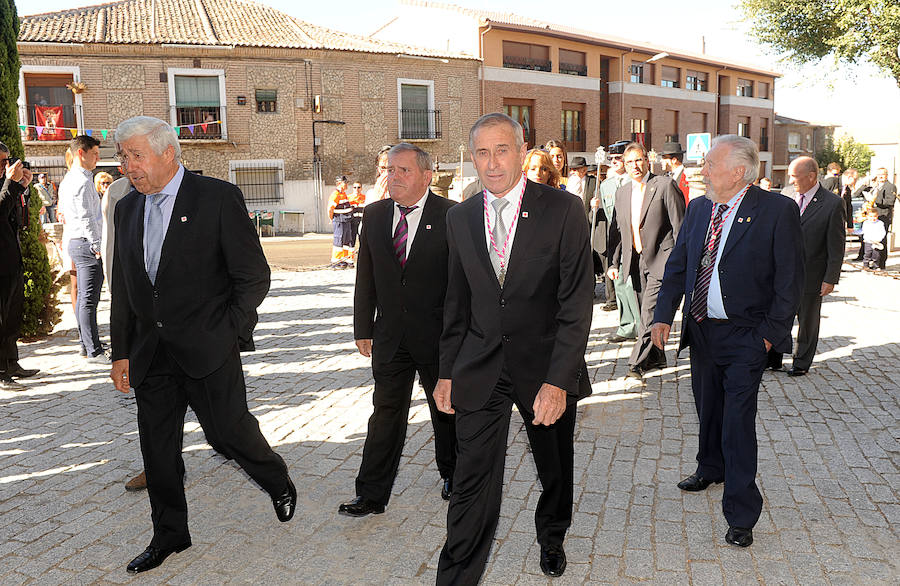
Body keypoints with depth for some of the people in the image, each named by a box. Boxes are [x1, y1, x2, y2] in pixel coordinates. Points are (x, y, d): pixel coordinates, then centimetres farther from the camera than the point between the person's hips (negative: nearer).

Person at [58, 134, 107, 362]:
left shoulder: (68, 180, 17)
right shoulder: (82, 181, -15)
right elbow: (86, 219, -20)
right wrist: (98, 247, -17)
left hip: (77, 243, 11)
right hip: (88, 244, -11)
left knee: (83, 298, 14)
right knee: (89, 300, -8)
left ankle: (87, 345, 22)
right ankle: (94, 351, -4)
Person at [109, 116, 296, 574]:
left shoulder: (218, 197, -9)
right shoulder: (127, 209, 10)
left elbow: (254, 277, -8)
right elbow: (122, 289, 15)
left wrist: (224, 331, -8)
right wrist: (121, 352, 13)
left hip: (206, 348, -5)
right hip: (150, 355, 6)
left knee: (230, 431, 2)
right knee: (157, 449, 11)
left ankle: (279, 484, 33)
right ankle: (169, 536, 30)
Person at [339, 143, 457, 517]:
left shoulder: (450, 216, -8)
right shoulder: (374, 215, 6)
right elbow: (365, 278, 9)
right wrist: (363, 328, 7)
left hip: (438, 334, -2)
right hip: (390, 336, 3)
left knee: (446, 409, 15)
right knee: (386, 411, 6)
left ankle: (452, 476, 37)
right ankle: (371, 496, 14)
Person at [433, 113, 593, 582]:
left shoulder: (563, 209, -10)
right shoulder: (460, 217, 3)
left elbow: (577, 303, -13)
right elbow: (456, 303, 10)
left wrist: (558, 381, -19)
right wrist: (447, 372, 7)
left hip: (545, 366, -1)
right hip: (480, 369, 2)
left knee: (556, 469, 19)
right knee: (472, 479, 0)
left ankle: (551, 538, 49)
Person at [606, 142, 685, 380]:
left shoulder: (665, 186, -6)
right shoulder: (622, 192, 12)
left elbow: (679, 227, -7)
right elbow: (616, 229, 15)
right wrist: (613, 262, 8)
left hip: (661, 259, -6)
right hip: (636, 261, 6)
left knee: (650, 312, -11)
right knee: (647, 313, 13)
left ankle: (637, 364, -9)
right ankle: (656, 358, 27)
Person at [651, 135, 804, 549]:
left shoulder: (777, 210, -11)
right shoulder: (698, 209, 6)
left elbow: (791, 278, -10)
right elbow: (677, 264, 9)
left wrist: (771, 332, -12)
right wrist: (664, 315, 0)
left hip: (745, 338, -5)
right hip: (701, 330, 6)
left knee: (737, 421, -5)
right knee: (707, 408, 21)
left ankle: (740, 515, 8)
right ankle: (711, 469, 46)